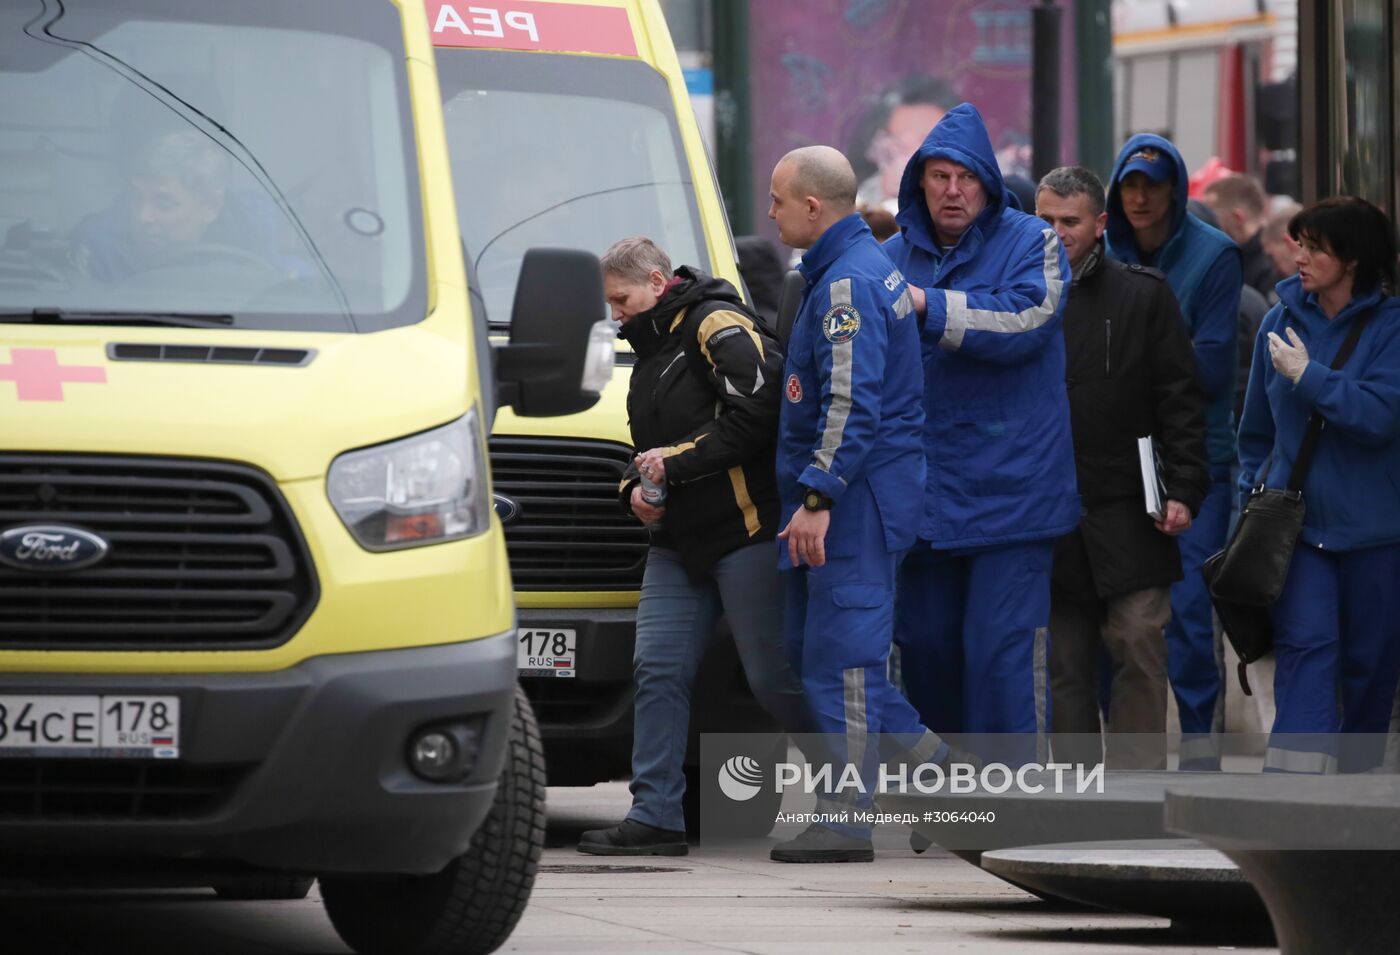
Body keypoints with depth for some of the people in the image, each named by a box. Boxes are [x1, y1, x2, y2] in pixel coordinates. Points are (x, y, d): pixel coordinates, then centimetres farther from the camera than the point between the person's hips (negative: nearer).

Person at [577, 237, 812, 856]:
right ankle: (655, 817, 1)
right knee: (657, 669, 1)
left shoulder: (716, 326, -9)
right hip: (679, 540, 9)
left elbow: (760, 408, -21)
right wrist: (636, 486, 8)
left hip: (745, 531, -9)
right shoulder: (652, 351, 21)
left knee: (774, 678, -7)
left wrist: (680, 460, -17)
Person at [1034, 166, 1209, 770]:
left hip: (1128, 520, -2)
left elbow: (1181, 402, 1)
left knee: (1139, 649, -8)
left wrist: (1184, 491, -8)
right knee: (1065, 668, 5)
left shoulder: (1144, 296, 2)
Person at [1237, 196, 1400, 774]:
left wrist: (1308, 376, -18)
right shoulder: (1281, 321, 6)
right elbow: (1257, 428, 17)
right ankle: (1296, 772, -25)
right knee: (1305, 644, -15)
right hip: (1296, 522, 2)